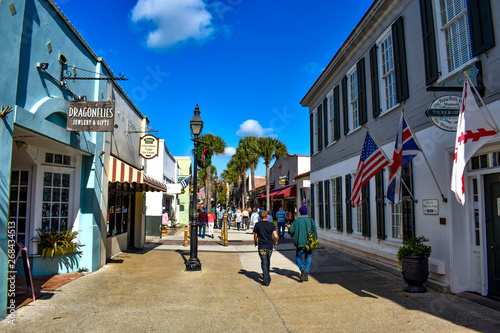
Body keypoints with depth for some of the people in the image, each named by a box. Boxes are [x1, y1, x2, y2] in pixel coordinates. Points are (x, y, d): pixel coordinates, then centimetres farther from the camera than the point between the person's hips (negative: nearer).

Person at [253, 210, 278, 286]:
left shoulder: (257, 224, -5)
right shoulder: (271, 224, -4)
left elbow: (255, 235, 6)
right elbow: (276, 236, -10)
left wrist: (255, 242, 26)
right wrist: (275, 242, 11)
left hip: (261, 246, -2)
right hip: (270, 245, 2)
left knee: (264, 262, 0)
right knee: (268, 260, 22)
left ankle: (266, 280, -4)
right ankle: (267, 275, 38)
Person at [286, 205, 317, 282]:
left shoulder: (296, 221, -3)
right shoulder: (311, 220, 2)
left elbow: (291, 231, -2)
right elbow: (315, 232, 1)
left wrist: (289, 227, 18)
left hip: (300, 243, -1)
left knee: (298, 258, 14)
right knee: (308, 258, 13)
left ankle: (302, 269, -12)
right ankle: (306, 275, 5)